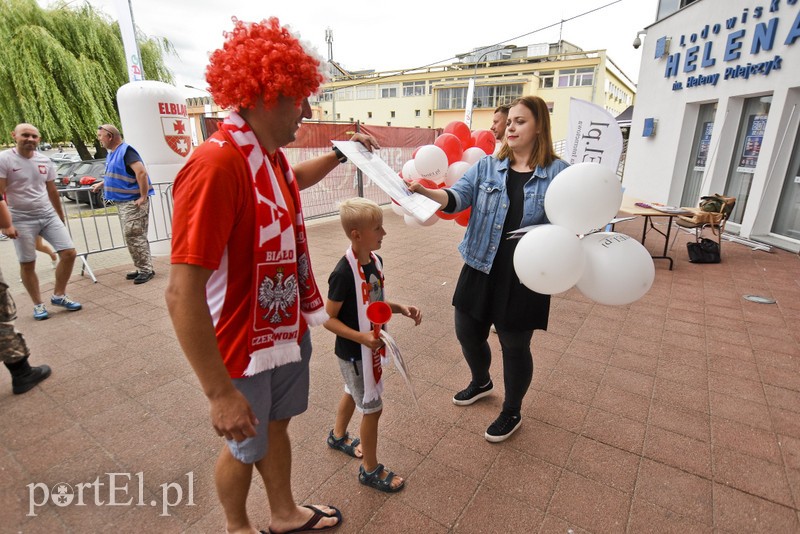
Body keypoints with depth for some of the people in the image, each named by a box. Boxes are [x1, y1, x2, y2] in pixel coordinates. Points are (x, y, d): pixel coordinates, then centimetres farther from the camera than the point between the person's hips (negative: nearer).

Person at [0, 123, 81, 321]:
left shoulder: (45, 161, 7)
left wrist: (61, 217, 18)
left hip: (49, 216, 4)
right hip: (21, 220, -4)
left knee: (69, 253, -3)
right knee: (27, 264, 4)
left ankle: (59, 296, 14)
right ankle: (38, 304, 17)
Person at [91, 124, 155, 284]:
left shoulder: (125, 150, -13)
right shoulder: (111, 154, 16)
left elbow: (141, 172, -24)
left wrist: (144, 197, -25)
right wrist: (101, 184, 24)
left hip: (133, 201, -10)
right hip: (122, 201, 10)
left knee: (134, 236, -10)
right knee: (131, 236, 11)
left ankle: (146, 269, -4)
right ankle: (141, 268, 18)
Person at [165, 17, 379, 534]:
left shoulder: (270, 156, 1)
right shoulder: (217, 165, -29)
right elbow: (183, 291, -30)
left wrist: (341, 153, 24)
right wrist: (220, 393, -26)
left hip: (289, 329, 8)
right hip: (245, 347, -8)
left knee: (277, 426, 26)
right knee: (245, 448, 18)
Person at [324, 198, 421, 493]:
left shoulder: (375, 260, -4)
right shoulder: (344, 273, -28)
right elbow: (328, 318, -21)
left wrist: (401, 308, -5)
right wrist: (361, 337, -31)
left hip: (371, 346, 8)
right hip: (353, 351, -8)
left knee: (354, 392, 28)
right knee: (372, 407, 5)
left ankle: (338, 436, 55)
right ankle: (370, 469, 28)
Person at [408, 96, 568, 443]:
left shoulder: (558, 173, -4)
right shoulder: (486, 167, 4)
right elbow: (457, 198, -10)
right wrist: (425, 191, -30)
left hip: (526, 277, -3)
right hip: (481, 269, 4)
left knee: (515, 346, 10)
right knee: (468, 333, 15)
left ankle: (512, 413, 38)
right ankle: (481, 382, 50)